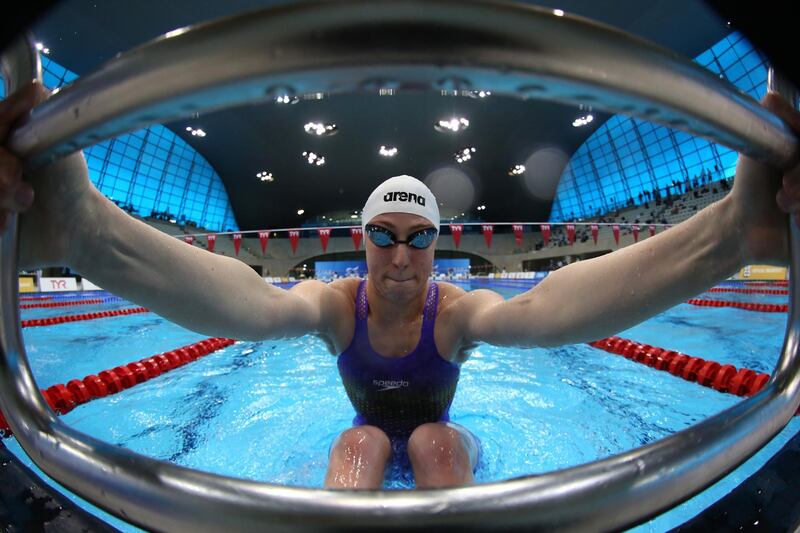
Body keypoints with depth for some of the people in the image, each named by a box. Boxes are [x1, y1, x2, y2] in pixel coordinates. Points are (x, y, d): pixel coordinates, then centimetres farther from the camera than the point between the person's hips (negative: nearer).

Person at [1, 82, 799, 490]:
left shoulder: (457, 310, -25)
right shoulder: (336, 303, -23)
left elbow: (539, 309, -46)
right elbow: (248, 302, -44)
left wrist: (725, 235, -61)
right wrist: (83, 229, -61)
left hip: (439, 437, 0)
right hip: (365, 441, 1)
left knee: (439, 441, -32)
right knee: (361, 442, -31)